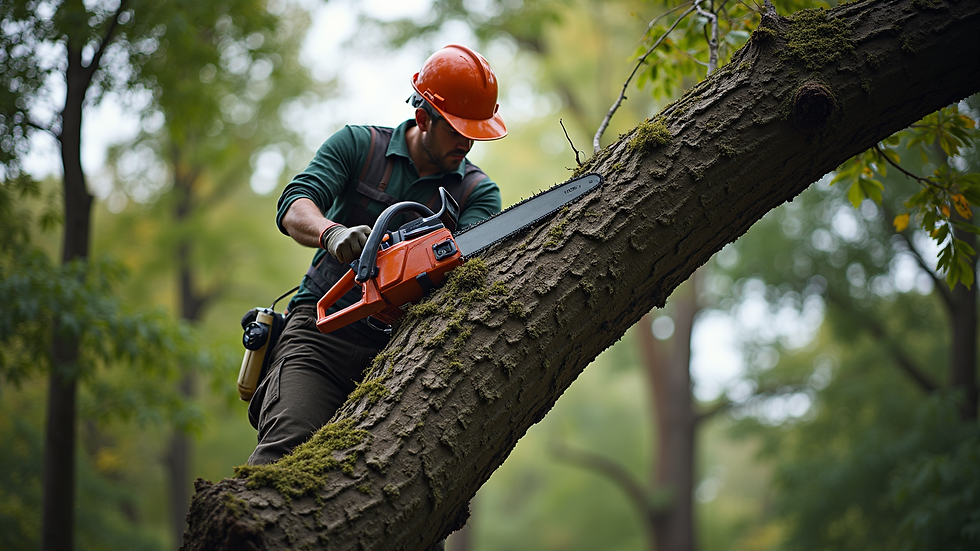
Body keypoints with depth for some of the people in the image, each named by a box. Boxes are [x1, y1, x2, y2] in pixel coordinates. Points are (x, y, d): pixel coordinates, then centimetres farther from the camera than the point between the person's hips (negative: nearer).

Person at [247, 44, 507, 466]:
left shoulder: (477, 192, 8)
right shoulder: (358, 145, 5)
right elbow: (294, 207, -10)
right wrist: (332, 233, -33)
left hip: (397, 348, 2)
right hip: (323, 327, -2)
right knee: (290, 443, -25)